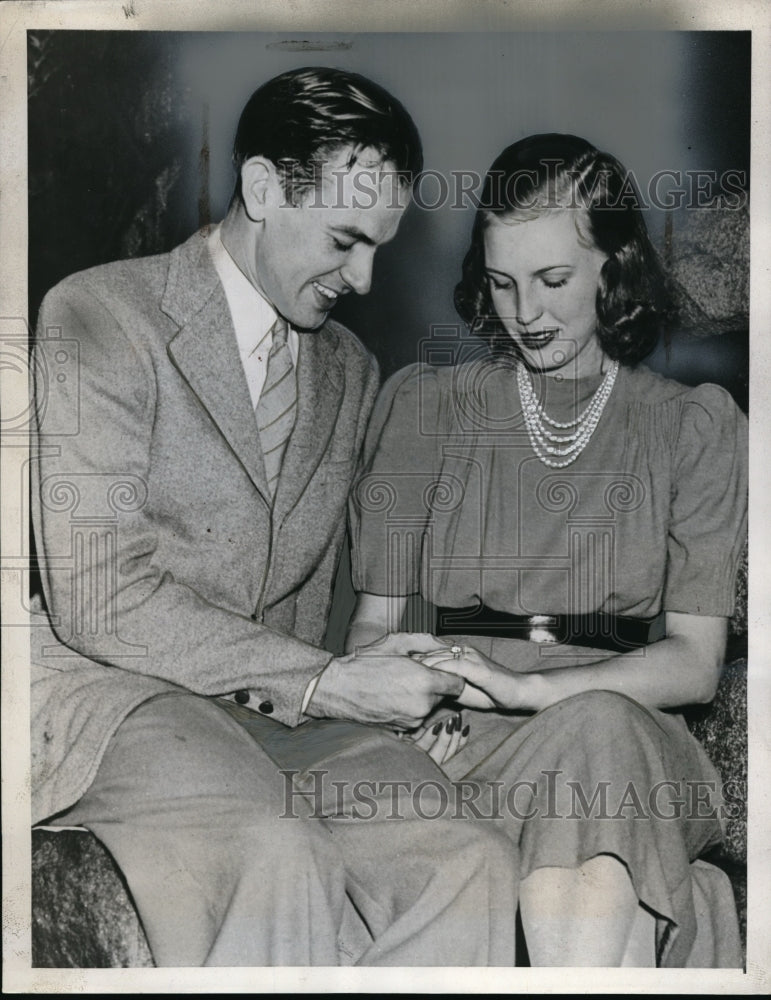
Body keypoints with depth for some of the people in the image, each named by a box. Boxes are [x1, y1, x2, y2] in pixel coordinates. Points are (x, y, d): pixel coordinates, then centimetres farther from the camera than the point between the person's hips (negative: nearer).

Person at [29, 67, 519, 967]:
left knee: (472, 866, -19)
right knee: (280, 860, -33)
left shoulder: (351, 369, 15)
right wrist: (321, 685, -16)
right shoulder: (99, 317, -5)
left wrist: (360, 692, -2)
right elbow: (99, 597, -15)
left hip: (277, 707, 6)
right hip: (107, 689, -5)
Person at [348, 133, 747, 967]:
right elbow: (375, 617, 9)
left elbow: (694, 661, 2)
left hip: (626, 733, 1)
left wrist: (522, 686, -15)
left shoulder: (694, 426, 10)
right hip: (458, 742, -1)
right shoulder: (423, 404, 12)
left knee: (597, 730, -37)